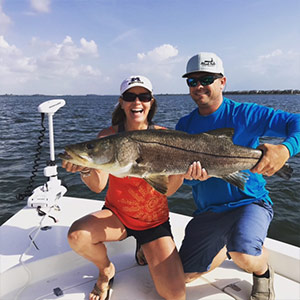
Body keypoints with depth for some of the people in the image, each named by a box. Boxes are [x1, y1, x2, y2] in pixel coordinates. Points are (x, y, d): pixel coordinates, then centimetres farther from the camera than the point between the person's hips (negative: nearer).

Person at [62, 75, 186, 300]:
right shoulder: (108, 136, -7)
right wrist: (86, 169, -36)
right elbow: (98, 186, -15)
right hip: (117, 214, 1)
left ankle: (144, 251, 20)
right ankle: (106, 270, 5)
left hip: (155, 220, 0)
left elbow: (167, 190, -12)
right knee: (77, 236, -31)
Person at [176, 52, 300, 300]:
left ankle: (263, 273, 4)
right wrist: (194, 175, -26)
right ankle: (225, 247, 33)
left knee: (244, 254, -35)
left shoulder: (244, 114, -11)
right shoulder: (184, 126, 1)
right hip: (207, 211, 5)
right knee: (184, 276, 7)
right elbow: (184, 173, -1)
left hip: (249, 202, -4)